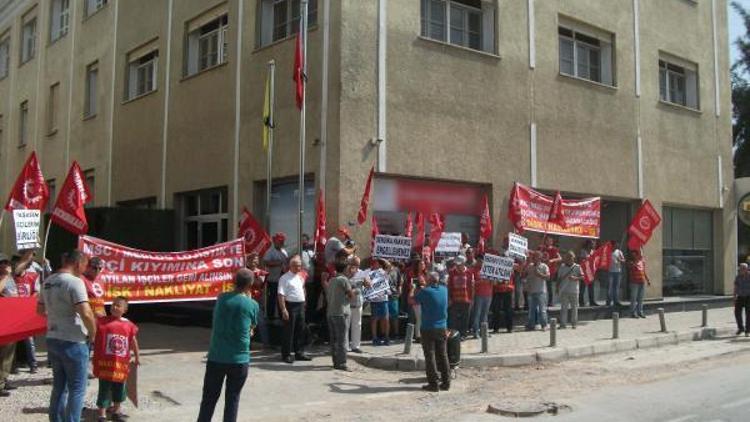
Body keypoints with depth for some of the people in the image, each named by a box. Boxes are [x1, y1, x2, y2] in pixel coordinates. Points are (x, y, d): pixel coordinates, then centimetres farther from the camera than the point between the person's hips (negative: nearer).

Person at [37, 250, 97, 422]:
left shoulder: (48, 282, 8)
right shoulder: (75, 282, -18)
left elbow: (40, 309, 22)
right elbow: (86, 313, -27)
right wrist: (93, 333, -12)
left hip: (52, 340, 8)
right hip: (73, 342, -8)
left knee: (59, 386, 19)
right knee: (77, 389, 3)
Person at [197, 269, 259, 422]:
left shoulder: (221, 298, 0)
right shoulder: (252, 305, -7)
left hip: (216, 357, 2)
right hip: (239, 359, -2)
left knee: (209, 398, 12)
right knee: (232, 398, 10)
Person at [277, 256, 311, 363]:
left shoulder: (301, 276, 12)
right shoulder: (285, 278, -10)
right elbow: (281, 295, -15)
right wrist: (283, 310, -21)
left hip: (301, 305, 7)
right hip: (291, 306, -7)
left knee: (300, 330, 12)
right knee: (288, 331, -1)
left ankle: (299, 353, 22)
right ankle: (286, 355, 7)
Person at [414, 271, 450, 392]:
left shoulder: (425, 291, -15)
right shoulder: (444, 289, 1)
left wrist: (418, 289, 8)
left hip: (428, 329, -5)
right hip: (442, 328, 5)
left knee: (430, 356, 2)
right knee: (443, 355, 12)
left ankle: (433, 383, 2)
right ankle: (446, 382, 15)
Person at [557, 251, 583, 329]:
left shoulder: (577, 267, 1)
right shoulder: (562, 267, 7)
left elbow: (582, 277, -4)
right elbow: (559, 278, 11)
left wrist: (575, 278, -22)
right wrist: (557, 288, 7)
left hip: (574, 290, -1)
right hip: (564, 290, 1)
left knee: (574, 307, 5)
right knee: (563, 307, 1)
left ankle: (574, 323, 14)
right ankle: (563, 323, 3)